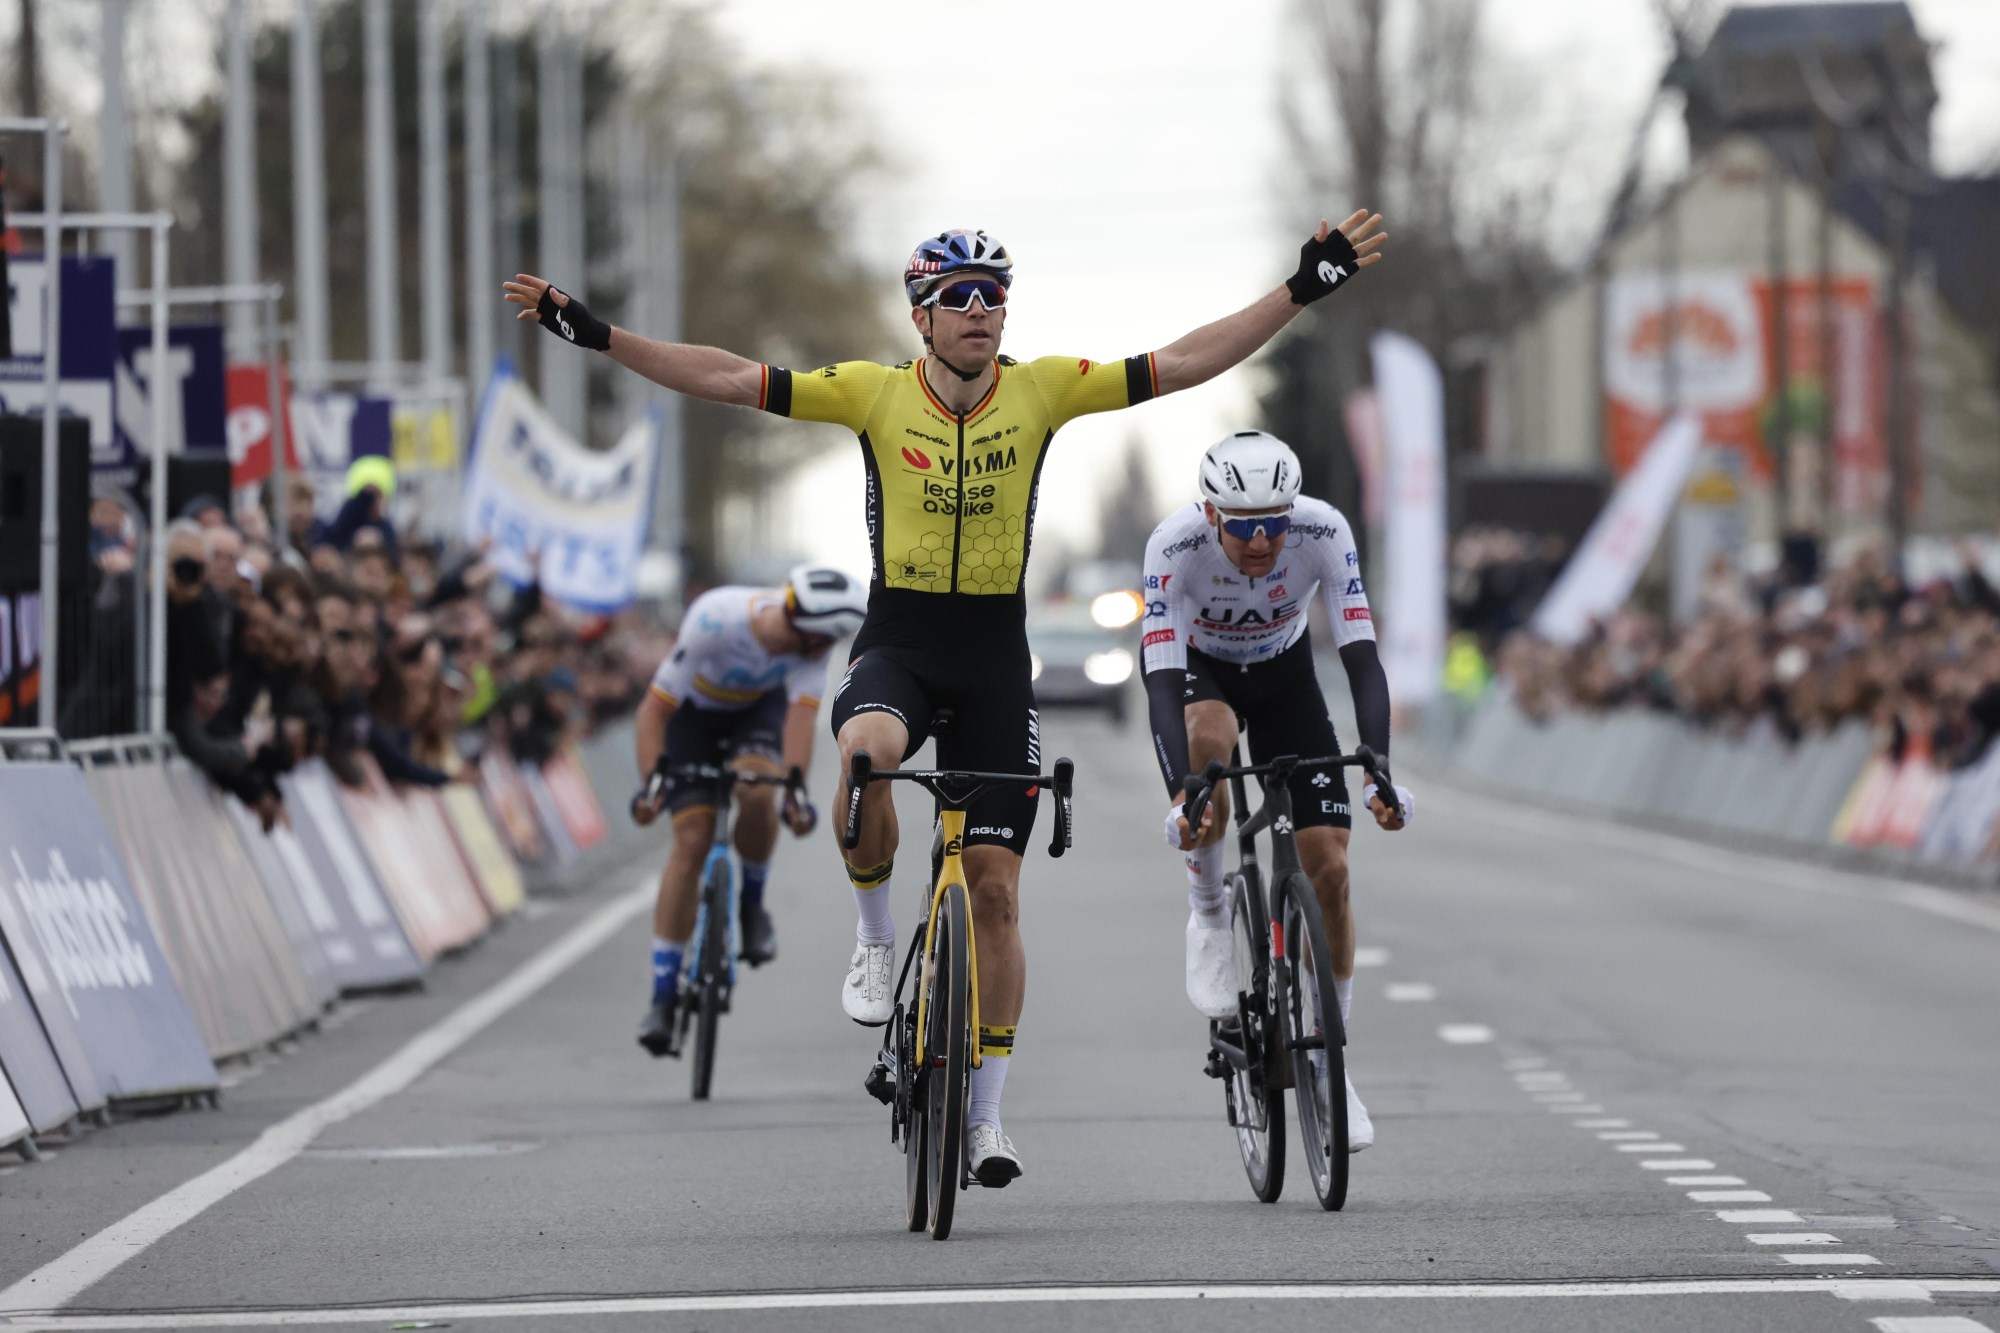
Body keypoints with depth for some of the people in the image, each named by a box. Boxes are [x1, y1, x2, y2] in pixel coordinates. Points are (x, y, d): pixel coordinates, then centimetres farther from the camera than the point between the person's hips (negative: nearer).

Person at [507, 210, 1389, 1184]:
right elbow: (729, 379, -8)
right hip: (896, 641, -1)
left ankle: (987, 1113, 12)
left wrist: (1304, 288, -11)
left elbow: (1184, 365, -5)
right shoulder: (875, 394, -6)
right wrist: (594, 335, -14)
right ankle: (873, 937, -10)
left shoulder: (1042, 390, -4)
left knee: (994, 888, 0)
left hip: (996, 655, 1)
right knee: (865, 754, -37)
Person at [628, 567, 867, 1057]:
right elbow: (655, 709, -34)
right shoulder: (714, 622, -39)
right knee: (691, 841, -13)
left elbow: (801, 712, -33)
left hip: (760, 707, 2)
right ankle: (663, 998, -7)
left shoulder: (814, 636, -30)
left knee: (756, 789, -31)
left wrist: (795, 787, -47)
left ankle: (752, 904, -3)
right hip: (695, 710, -2)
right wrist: (650, 785, -43)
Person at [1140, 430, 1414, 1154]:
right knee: (1209, 741, -39)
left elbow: (1361, 658, -33)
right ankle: (1208, 916, -14)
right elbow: (1163, 680, -39)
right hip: (1197, 669, -2)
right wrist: (1179, 793, -52)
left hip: (1283, 673, 2)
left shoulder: (1324, 532, -31)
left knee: (1328, 868, -9)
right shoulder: (1177, 544, -35)